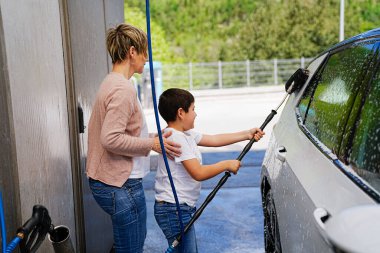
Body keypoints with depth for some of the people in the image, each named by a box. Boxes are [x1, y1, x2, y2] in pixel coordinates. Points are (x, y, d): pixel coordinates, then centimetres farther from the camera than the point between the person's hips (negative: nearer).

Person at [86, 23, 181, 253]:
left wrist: (153, 138, 11)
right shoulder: (123, 89, -19)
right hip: (122, 185, -10)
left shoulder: (112, 83, 12)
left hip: (107, 181, 10)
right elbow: (110, 139, -26)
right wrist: (152, 144, -16)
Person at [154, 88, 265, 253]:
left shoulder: (185, 134, 11)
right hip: (174, 208, -10)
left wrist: (247, 134, 15)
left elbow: (214, 140, 16)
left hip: (182, 207, 10)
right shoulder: (176, 138, -20)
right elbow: (199, 173, -24)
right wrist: (227, 165, -12)